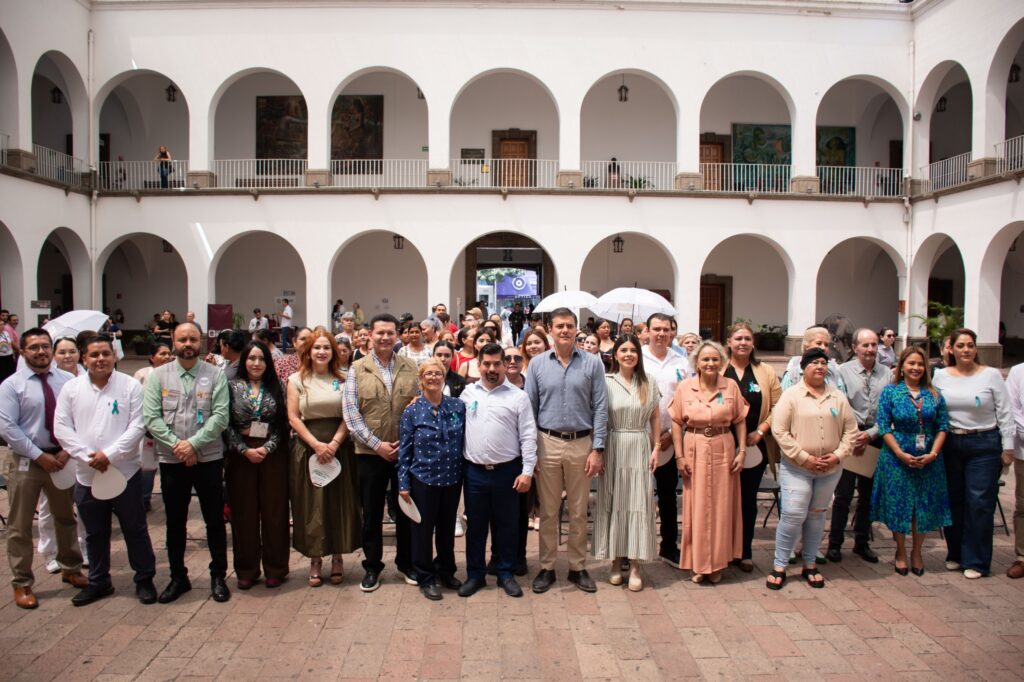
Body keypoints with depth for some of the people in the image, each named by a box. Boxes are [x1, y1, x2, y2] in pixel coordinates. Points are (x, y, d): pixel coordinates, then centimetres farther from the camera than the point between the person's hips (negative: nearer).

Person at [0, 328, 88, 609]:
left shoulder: (68, 381, -2)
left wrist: (67, 451, -12)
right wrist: (40, 456, -16)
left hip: (62, 458, 3)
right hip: (25, 462, -3)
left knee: (66, 518, 18)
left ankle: (70, 569, 35)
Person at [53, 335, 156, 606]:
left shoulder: (130, 386, -5)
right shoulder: (71, 388, 3)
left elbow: (137, 426, -9)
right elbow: (62, 428, -1)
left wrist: (109, 454, -17)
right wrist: (88, 456, -12)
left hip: (125, 471, -3)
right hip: (87, 474, 3)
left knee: (135, 529, 7)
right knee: (95, 533, 16)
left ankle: (145, 580, 20)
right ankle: (98, 582, 31)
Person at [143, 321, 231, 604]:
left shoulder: (215, 375, -2)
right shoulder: (159, 376, 3)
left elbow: (220, 416, -10)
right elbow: (151, 417, -5)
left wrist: (193, 443, -17)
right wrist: (176, 444, -14)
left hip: (209, 458, -1)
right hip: (171, 460, 2)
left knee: (214, 520, 6)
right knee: (175, 522, 13)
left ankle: (218, 576, 21)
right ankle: (178, 577, 27)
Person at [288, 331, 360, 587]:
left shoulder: (343, 379, 5)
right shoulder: (297, 380, 4)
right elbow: (293, 417, -2)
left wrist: (334, 444, -13)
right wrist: (316, 444, -12)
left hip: (340, 447, 1)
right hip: (308, 448, -1)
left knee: (340, 502, 5)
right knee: (311, 504, 3)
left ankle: (337, 557, 18)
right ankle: (315, 559, 14)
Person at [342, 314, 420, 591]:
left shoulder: (410, 367, 3)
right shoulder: (357, 369, -1)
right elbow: (351, 413, -6)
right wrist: (377, 444, -12)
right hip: (371, 453, -1)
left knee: (406, 509, 11)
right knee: (371, 512, 8)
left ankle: (406, 562, 27)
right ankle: (372, 566, 23)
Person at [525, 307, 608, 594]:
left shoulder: (592, 363, -1)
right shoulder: (538, 364, 2)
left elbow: (600, 408, -1)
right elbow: (529, 407, 4)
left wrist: (597, 449, -6)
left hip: (581, 444, 0)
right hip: (547, 443, 0)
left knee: (578, 512, 9)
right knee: (548, 511, 9)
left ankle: (578, 568, 23)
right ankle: (547, 568, 21)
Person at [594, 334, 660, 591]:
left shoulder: (649, 384, 6)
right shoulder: (606, 383, -1)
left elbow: (655, 418, 10)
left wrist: (656, 448, 3)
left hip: (640, 449, 1)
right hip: (613, 448, -1)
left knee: (638, 504, 1)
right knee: (614, 504, 4)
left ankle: (635, 565, 7)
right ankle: (616, 560, 16)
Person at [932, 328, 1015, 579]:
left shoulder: (991, 375, -2)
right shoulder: (940, 376, 4)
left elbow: (1005, 414, -1)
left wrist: (1007, 448, -3)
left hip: (984, 445, -2)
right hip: (950, 444, 3)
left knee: (979, 503, -2)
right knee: (953, 500, 9)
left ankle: (976, 561, 9)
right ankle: (955, 554, 23)